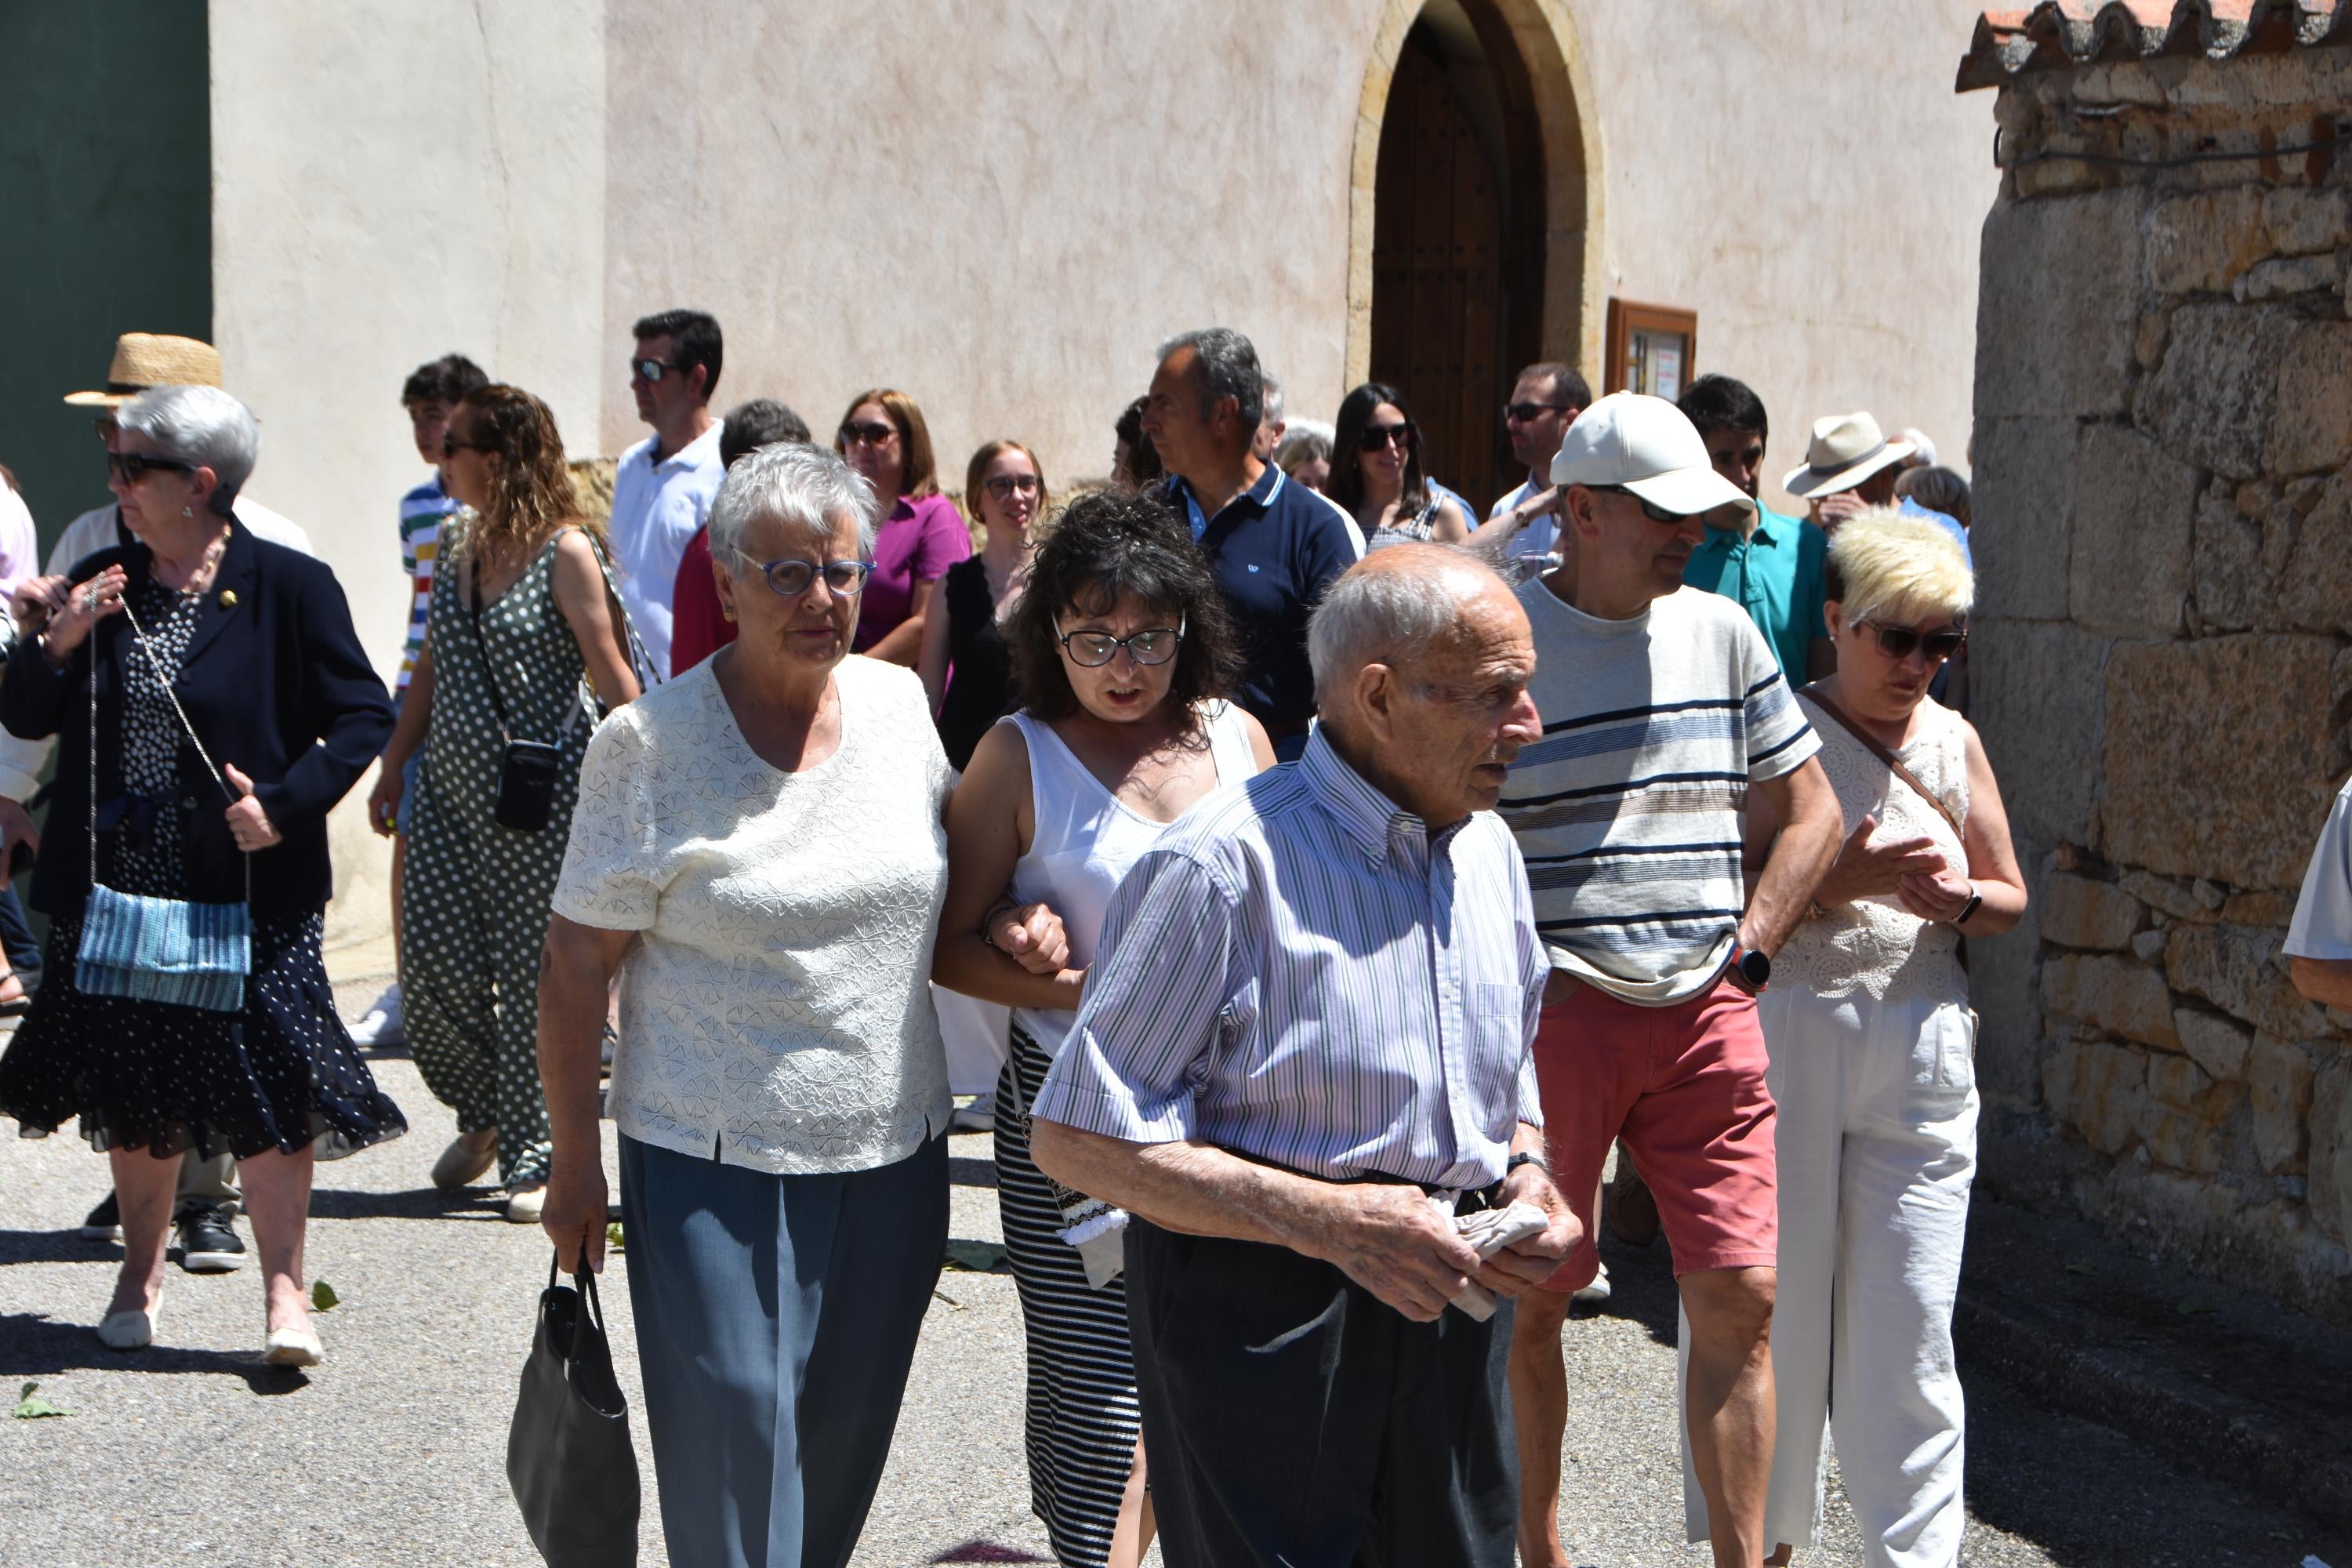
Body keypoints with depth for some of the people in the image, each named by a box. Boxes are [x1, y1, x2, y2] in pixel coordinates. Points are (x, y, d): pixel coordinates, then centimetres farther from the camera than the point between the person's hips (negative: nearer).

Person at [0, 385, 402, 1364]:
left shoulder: (288, 587, -8)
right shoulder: (100, 583, 5)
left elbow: (363, 715, -5)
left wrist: (286, 804, -17)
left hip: (248, 890, -4)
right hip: (115, 888, 5)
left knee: (265, 1084, -2)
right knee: (133, 1093, 15)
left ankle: (284, 1293, 10)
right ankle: (140, 1274, 34)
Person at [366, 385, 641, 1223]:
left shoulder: (566, 550, -8)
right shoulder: (460, 551, 13)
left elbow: (611, 673, -9)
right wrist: (392, 766, 19)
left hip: (538, 789, -6)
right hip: (450, 781, 7)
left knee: (531, 970, -1)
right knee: (433, 961, 1)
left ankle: (533, 1156, 11)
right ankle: (484, 1114, 25)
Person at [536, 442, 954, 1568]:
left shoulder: (900, 704, 2)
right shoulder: (651, 743, -10)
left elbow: (952, 874, 19)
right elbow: (575, 968, -6)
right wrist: (576, 1165, -6)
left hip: (893, 1150, 4)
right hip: (715, 1163, -4)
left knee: (846, 1441, 14)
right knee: (735, 1454, -2)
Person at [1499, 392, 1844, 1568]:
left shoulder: (1722, 631, 9)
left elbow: (1812, 810, 16)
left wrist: (1750, 946, 5)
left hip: (1708, 1016, 4)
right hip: (1552, 1015, -3)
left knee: (1741, 1296, -1)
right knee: (1531, 1300, 7)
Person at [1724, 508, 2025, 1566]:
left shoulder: (1953, 741, 9)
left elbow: (2011, 901, 15)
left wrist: (1955, 899, -6)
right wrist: (1831, 886, -21)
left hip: (1921, 1052, 3)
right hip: (1783, 1037, -3)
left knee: (1906, 1324, 2)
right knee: (1773, 1301, 6)